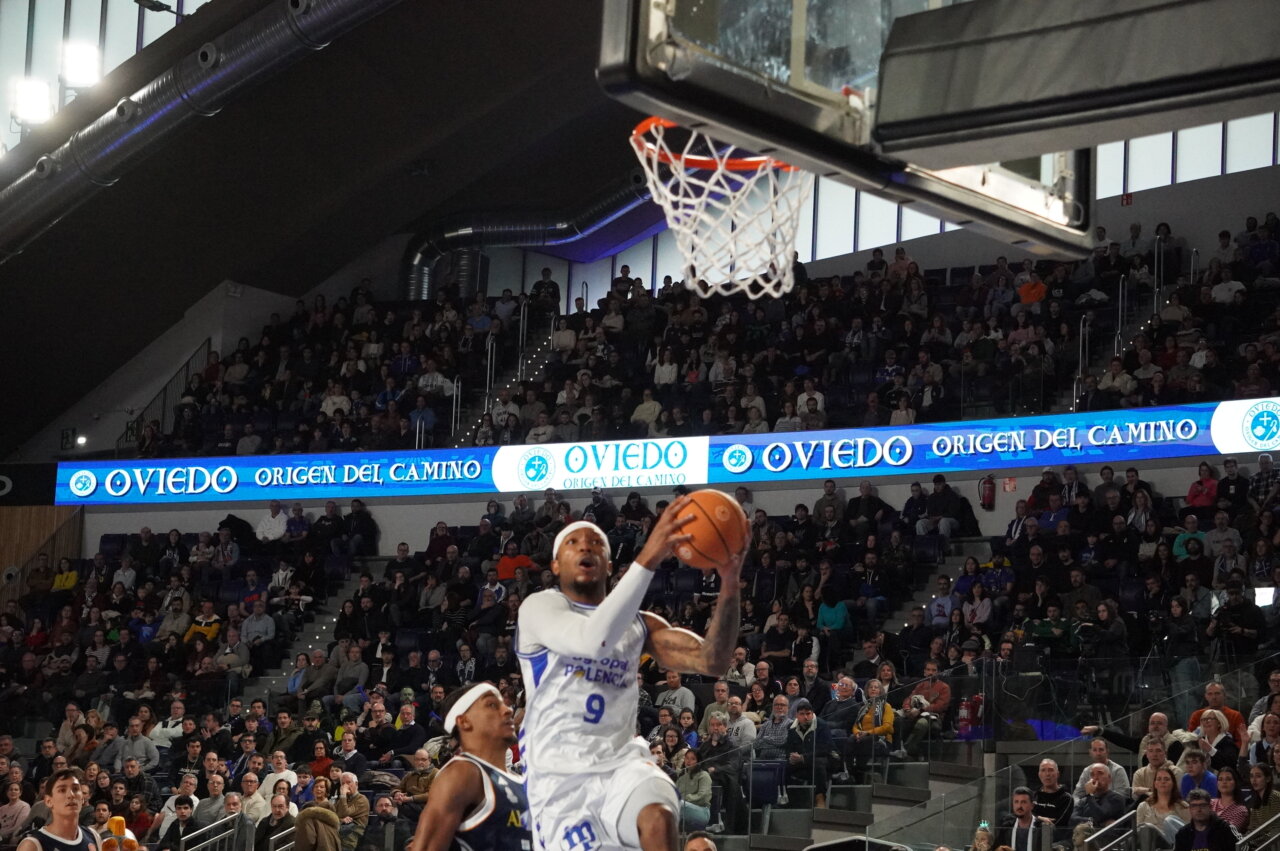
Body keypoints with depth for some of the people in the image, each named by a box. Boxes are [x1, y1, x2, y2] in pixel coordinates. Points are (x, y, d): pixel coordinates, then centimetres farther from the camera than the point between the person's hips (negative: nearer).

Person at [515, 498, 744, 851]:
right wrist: (648, 559, -33)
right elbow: (593, 641, -26)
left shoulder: (638, 623, 12)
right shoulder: (540, 607, -3)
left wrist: (729, 582, -18)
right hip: (561, 778, -2)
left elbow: (711, 660, -3)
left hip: (623, 764, 2)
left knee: (659, 820, -30)